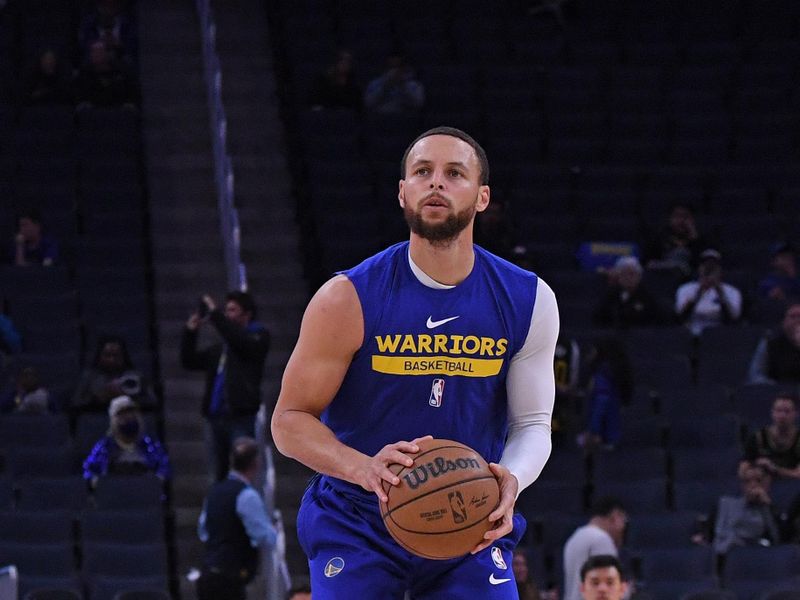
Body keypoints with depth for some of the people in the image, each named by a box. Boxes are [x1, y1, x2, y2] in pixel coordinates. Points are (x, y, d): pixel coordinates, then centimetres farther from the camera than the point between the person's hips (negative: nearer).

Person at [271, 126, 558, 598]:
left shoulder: (529, 302, -5)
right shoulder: (349, 299, -13)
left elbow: (533, 423, 1)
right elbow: (290, 420, -9)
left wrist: (510, 480, -23)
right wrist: (364, 469, -28)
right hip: (356, 523, -2)